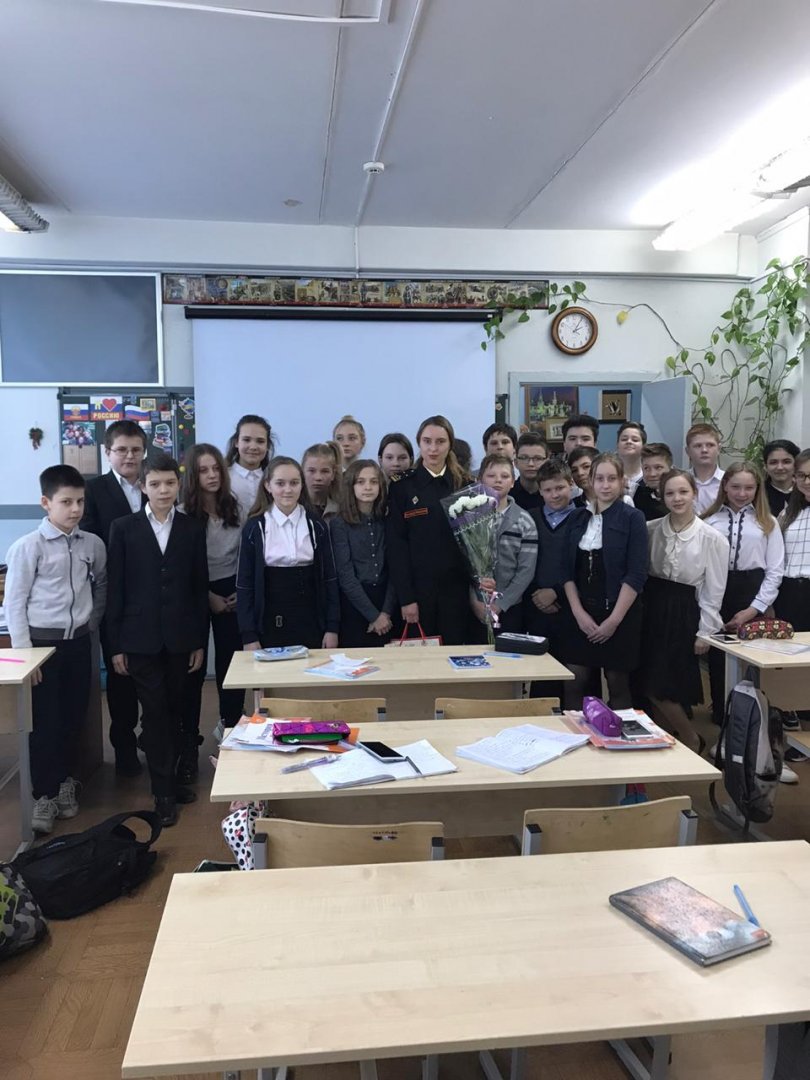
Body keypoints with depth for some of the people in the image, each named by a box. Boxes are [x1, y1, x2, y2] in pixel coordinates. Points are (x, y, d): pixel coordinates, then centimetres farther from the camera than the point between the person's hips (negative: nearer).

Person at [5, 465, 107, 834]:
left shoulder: (93, 544, 0)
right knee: (43, 721, 1)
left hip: (78, 642, 4)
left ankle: (63, 780, 31)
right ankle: (44, 794, 15)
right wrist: (24, 655, -11)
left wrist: (90, 623, 10)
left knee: (73, 717, 12)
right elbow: (14, 603, -8)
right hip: (42, 642, -4)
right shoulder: (27, 547, -11)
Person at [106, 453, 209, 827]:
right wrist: (116, 644, -3)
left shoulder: (192, 528, 4)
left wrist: (200, 641, 3)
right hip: (141, 637, -2)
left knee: (173, 711, 10)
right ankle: (164, 791, 11)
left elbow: (200, 587, 5)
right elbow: (115, 588, -1)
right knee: (154, 712, 0)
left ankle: (168, 778, 25)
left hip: (180, 636, 2)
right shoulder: (123, 528, 0)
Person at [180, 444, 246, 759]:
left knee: (231, 662, 7)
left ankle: (231, 726, 25)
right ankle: (189, 742, 10)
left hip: (232, 592, 3)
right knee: (194, 668, 2)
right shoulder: (183, 515, -10)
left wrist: (243, 590, -1)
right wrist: (209, 596, -7)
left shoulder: (235, 507, 3)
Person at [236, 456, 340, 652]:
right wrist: (248, 636, -6)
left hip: (310, 625, 1)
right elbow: (245, 584, -1)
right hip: (269, 626, -1)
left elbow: (329, 578, 5)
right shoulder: (254, 528, -1)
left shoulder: (317, 527, 3)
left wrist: (332, 628, 0)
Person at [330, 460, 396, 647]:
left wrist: (386, 612, -9)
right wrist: (373, 615, -12)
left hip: (385, 601, 3)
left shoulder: (386, 522, 7)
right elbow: (345, 575, -9)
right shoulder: (339, 524, -4)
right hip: (353, 605, -3)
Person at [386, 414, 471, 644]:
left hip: (455, 585, 2)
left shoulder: (465, 486, 6)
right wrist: (405, 596, -11)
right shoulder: (402, 487, 0)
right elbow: (396, 545, -5)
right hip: (417, 587, -1)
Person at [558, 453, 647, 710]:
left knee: (617, 684, 5)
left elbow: (636, 574, -10)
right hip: (582, 614, 4)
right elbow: (568, 570, 5)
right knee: (575, 684, 3)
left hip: (619, 614, -3)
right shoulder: (580, 518, 8)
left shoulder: (632, 518, -3)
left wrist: (614, 619, -14)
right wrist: (579, 612, -6)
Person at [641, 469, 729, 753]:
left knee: (661, 688, -3)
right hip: (652, 607, 4)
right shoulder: (651, 529, 0)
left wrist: (705, 631, -4)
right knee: (652, 685, 9)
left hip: (685, 612, -4)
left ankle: (691, 740, 22)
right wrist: (641, 611, -1)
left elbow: (713, 590, -5)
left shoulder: (712, 538, -9)